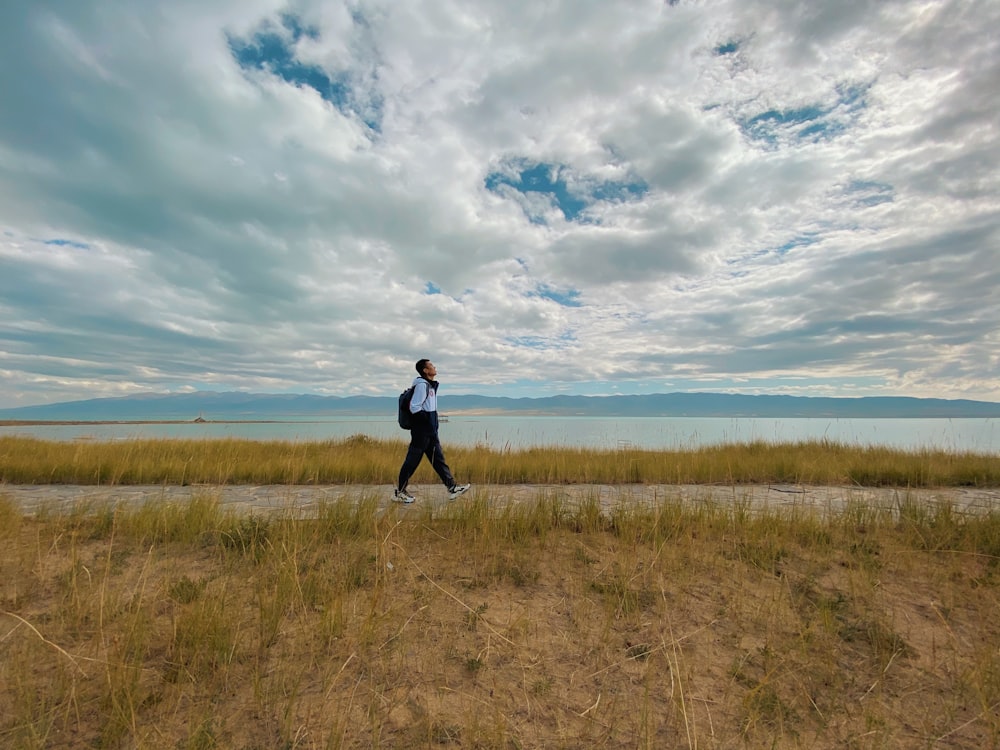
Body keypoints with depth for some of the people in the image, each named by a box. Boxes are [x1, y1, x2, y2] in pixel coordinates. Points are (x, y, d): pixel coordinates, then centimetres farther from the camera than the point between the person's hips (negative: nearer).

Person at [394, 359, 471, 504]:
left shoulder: (431, 385, 15)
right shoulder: (422, 385, -13)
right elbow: (414, 407, -19)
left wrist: (434, 425, 15)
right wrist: (427, 420, -18)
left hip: (430, 432, 10)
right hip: (421, 431, -10)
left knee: (439, 459, 10)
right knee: (412, 461, 0)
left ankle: (452, 488, 14)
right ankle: (399, 492, 11)